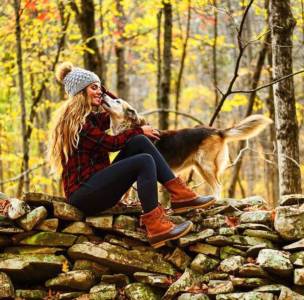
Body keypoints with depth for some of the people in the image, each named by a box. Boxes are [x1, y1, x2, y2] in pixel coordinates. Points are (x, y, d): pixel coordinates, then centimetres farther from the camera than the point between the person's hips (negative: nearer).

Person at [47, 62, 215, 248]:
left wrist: (104, 92, 14)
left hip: (96, 183, 10)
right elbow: (111, 143, -14)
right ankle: (155, 226, -34)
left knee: (140, 142, -3)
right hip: (83, 193, -10)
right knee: (144, 162, -24)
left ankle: (179, 193, -11)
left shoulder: (92, 117, 18)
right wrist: (139, 131, -2)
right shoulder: (75, 119, -11)